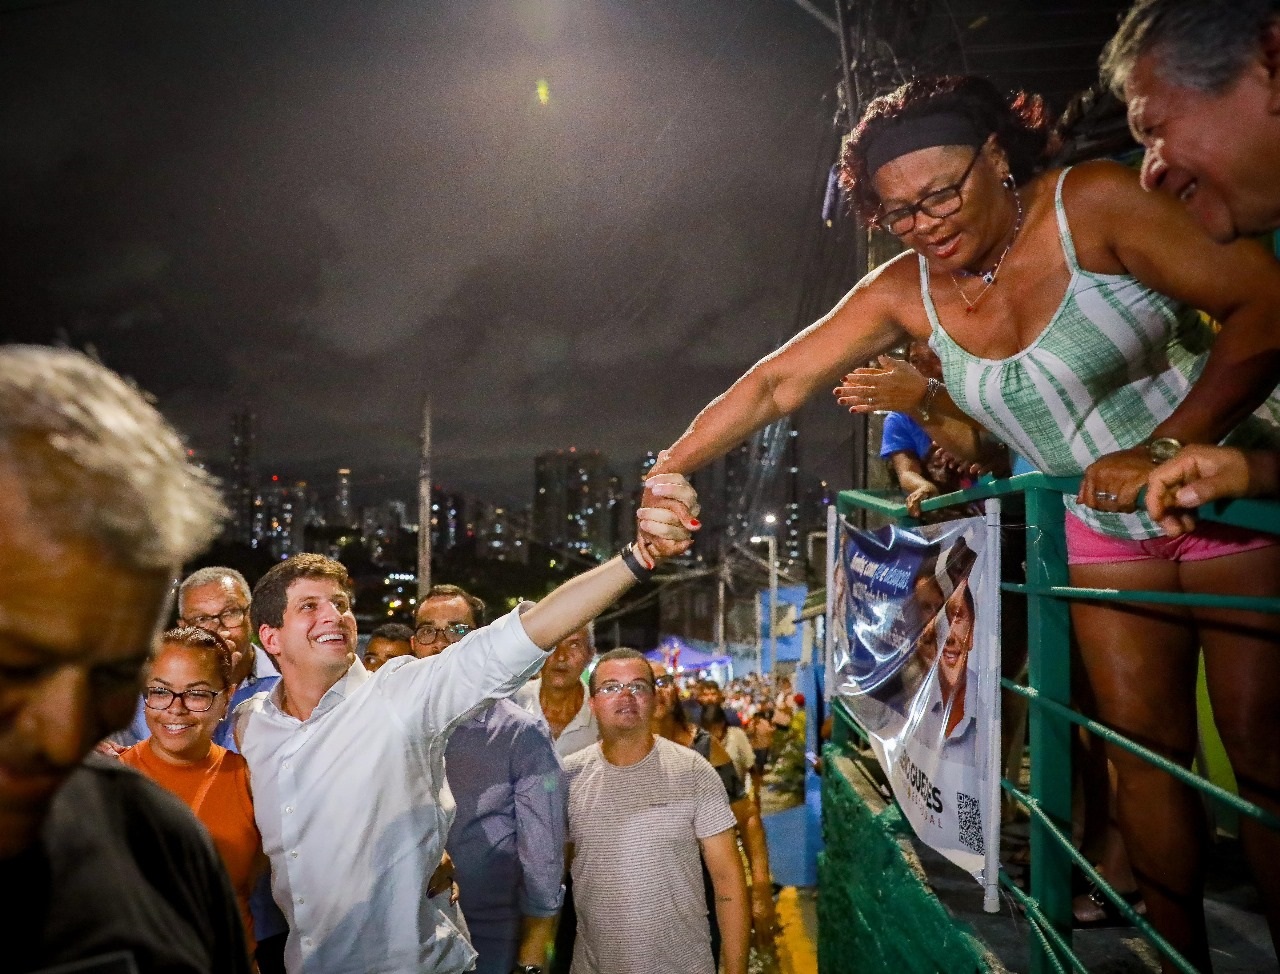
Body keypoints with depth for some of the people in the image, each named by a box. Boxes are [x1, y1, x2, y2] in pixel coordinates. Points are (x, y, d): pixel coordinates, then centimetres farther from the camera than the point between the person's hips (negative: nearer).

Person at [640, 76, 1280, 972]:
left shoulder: (1091, 204, -19)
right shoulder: (904, 295, -6)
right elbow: (775, 384, -7)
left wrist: (1166, 448, -29)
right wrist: (664, 471, -11)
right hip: (1107, 527, 4)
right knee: (1144, 747, 7)